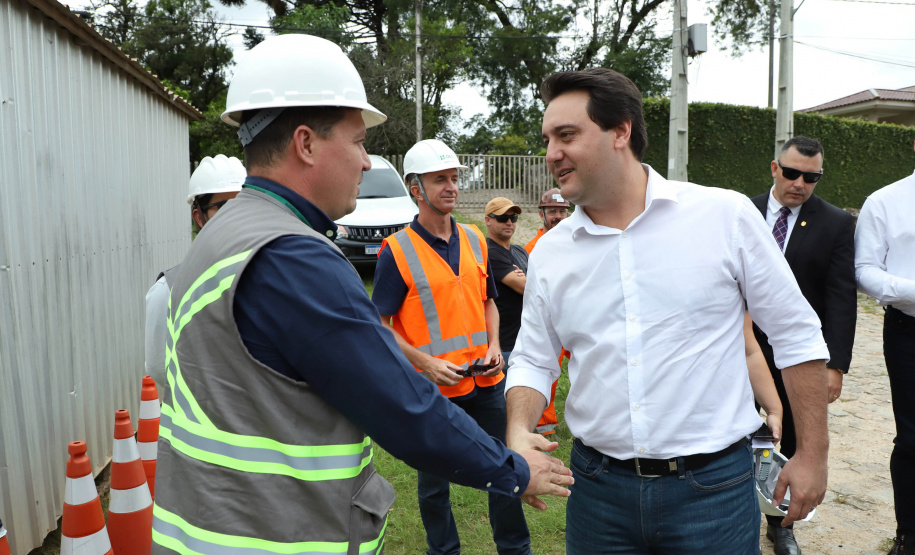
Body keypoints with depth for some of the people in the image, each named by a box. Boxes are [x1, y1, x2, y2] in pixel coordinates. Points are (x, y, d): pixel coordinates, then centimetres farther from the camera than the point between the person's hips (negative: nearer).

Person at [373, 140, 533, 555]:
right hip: (432, 388, -4)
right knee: (434, 481, 12)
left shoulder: (475, 240, 7)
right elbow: (380, 324, -8)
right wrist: (426, 363, -19)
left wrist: (494, 345, 0)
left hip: (485, 381, 5)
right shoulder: (397, 250, -10)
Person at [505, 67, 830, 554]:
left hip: (713, 487, -2)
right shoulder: (548, 252, 0)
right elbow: (532, 360, 7)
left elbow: (797, 335, -1)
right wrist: (519, 431, -11)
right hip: (597, 488, 3)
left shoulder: (726, 216, -8)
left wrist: (813, 453, 1)